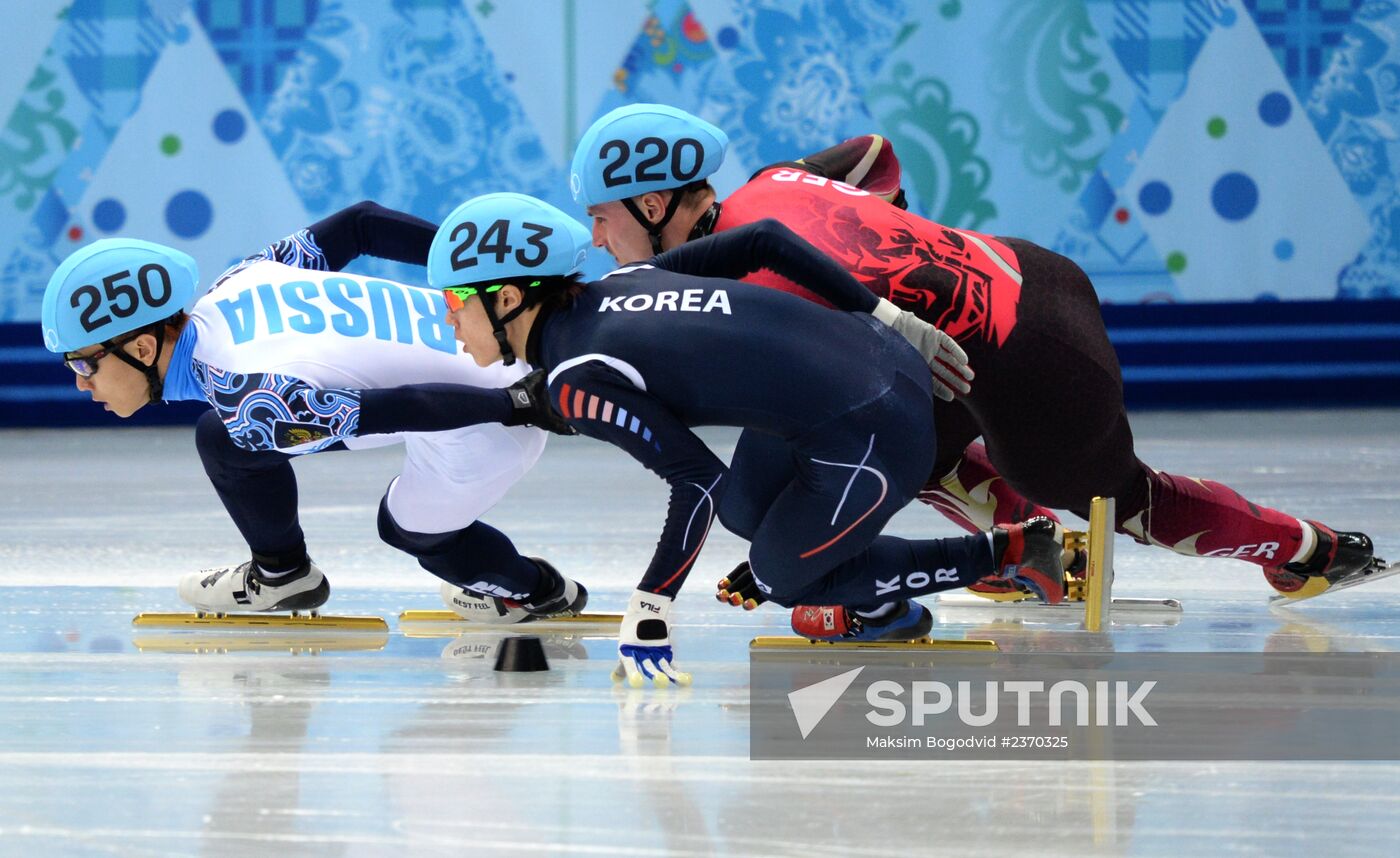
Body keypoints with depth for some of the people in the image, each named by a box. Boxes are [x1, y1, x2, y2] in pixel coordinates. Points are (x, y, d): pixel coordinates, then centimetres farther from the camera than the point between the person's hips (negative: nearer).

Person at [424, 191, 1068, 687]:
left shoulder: (579, 380, -13)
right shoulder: (618, 287, 9)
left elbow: (697, 481, -16)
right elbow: (764, 240, 9)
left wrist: (647, 610, -10)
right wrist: (882, 317, 16)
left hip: (868, 439, -9)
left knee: (781, 575, 16)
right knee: (745, 510, 24)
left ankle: (1010, 552, 17)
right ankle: (880, 611, 37)